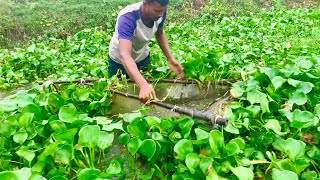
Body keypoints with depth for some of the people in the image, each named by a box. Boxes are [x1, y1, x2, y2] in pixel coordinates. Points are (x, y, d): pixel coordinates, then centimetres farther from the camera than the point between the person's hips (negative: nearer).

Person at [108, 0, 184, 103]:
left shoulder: (160, 12, -22)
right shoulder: (127, 18, -39)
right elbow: (124, 55, -51)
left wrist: (170, 59, -15)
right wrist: (143, 85, -66)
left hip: (143, 57, 5)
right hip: (119, 61, -4)